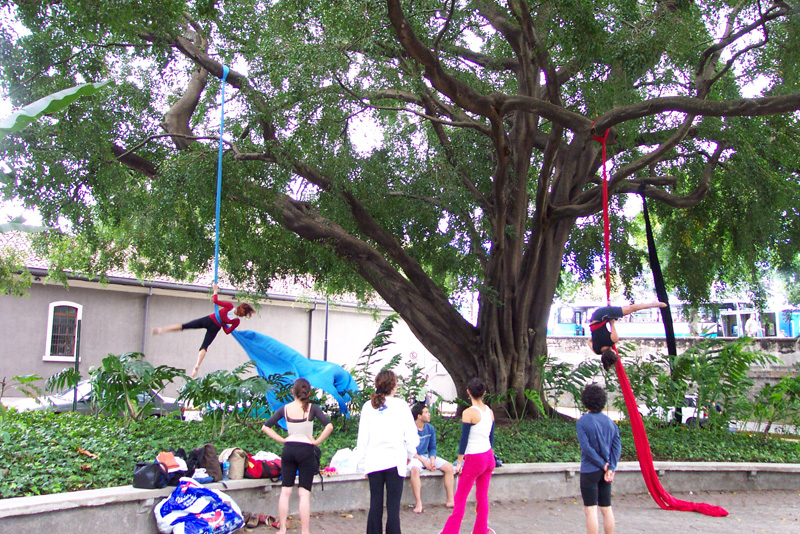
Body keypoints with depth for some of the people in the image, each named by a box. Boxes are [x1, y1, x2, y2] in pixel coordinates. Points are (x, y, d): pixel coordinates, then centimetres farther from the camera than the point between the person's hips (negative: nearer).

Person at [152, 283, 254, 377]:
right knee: (204, 347, 2)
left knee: (184, 326, 3)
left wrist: (215, 290, 7)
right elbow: (227, 331, 3)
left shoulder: (230, 306, -9)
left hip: (209, 319, 0)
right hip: (215, 328, 0)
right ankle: (197, 367, -17)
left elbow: (215, 300, -9)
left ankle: (162, 329, -4)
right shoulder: (237, 322, -4)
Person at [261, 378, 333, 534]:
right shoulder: (312, 408, -7)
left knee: (285, 491, 12)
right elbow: (329, 426, -19)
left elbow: (265, 427, 3)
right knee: (304, 493, 2)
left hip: (288, 450, 3)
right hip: (306, 451, -2)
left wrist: (282, 439, 5)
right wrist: (316, 441, -8)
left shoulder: (285, 408, 1)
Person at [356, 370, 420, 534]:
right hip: (395, 460, -3)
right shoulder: (401, 406, -5)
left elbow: (362, 436, 4)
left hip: (373, 462, 3)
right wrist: (409, 455, 12)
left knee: (375, 506, 10)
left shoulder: (368, 406, 2)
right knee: (393, 507, 2)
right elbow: (411, 436, -5)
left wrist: (364, 459, 14)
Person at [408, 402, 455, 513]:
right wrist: (424, 462, -19)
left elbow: (432, 447, 10)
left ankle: (450, 500, -6)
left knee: (449, 467, -10)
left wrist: (432, 460, -10)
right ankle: (419, 504, -34)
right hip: (413, 458, -6)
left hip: (426, 456, 6)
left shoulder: (430, 428, 4)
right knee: (414, 470, -39)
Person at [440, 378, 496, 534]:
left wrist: (459, 462, -6)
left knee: (460, 499, 2)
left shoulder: (469, 413, -16)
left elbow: (464, 440, -14)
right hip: (489, 457, 6)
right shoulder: (490, 411, 4)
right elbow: (491, 437, 12)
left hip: (474, 459, -6)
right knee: (483, 497, 15)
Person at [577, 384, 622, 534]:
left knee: (591, 510, -1)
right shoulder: (609, 421, 4)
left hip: (590, 470, -5)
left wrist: (603, 464, -9)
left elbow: (586, 448, -17)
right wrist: (611, 467, -7)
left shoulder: (583, 422, -11)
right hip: (605, 471, 6)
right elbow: (617, 445, -3)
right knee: (606, 508, 15)